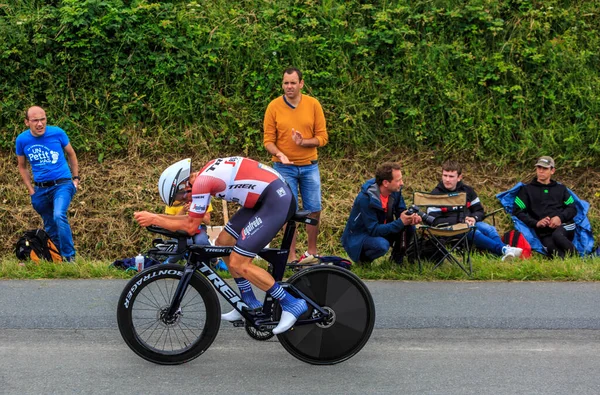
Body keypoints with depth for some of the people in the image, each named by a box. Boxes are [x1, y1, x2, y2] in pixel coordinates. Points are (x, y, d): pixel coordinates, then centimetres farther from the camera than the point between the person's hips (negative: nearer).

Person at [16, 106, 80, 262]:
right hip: (40, 189, 3)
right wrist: (31, 189, 5)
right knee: (49, 226, 12)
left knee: (59, 216, -26)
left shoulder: (57, 133, -10)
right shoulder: (22, 140, -5)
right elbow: (22, 166, 12)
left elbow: (71, 154, 9)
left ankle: (69, 256, -19)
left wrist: (76, 178, 8)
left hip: (62, 184, -3)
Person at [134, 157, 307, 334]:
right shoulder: (206, 173, 13)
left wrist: (154, 219, 0)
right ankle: (250, 303, 24)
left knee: (238, 263, -9)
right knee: (223, 243, 13)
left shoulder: (201, 182, -15)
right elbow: (193, 218, 19)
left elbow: (190, 227, -9)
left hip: (277, 201, -10)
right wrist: (156, 217, 14)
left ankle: (291, 304, -1)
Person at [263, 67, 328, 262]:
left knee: (314, 210, 6)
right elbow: (268, 140, -4)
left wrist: (303, 142, -20)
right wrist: (279, 154, -23)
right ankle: (291, 255, 11)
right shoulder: (274, 106, -5)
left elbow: (322, 137, -3)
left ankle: (312, 251, 23)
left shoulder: (313, 104, -3)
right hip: (284, 168, -2)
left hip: (309, 166, 2)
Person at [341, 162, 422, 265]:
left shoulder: (395, 191, -10)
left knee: (409, 227, -14)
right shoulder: (365, 198, -31)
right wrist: (400, 222, -35)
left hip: (381, 230, 7)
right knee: (381, 245, -36)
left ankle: (397, 259, 8)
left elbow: (401, 211, 1)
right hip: (357, 237, -7)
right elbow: (373, 230, -31)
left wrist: (411, 218, -24)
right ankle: (362, 258, -5)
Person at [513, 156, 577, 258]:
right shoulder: (527, 189, 19)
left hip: (565, 226, 1)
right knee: (552, 247, -38)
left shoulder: (561, 188, 26)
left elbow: (572, 208, 16)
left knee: (557, 235, -38)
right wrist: (536, 223, -5)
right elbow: (517, 212, 9)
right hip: (544, 233, -1)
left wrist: (560, 217, -6)